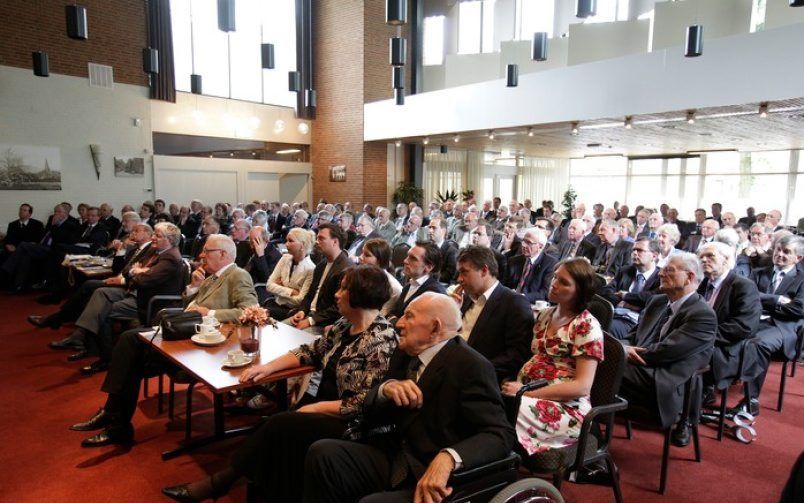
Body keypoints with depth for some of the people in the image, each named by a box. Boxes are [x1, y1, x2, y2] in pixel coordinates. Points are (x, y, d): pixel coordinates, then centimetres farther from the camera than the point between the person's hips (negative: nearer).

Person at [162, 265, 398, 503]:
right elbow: (311, 351, 11)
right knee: (271, 425, -13)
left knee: (279, 426, -18)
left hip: (346, 422, -7)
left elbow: (362, 405, -22)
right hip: (324, 404, 7)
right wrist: (268, 367, -2)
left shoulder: (380, 341, -21)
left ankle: (220, 482, -2)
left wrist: (315, 408, -17)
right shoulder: (345, 324, 5)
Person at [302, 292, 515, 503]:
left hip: (436, 480, -6)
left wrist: (448, 457, -38)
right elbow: (369, 416, 9)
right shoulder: (404, 353, 6)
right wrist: (385, 388, -14)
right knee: (322, 452, -13)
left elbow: (501, 434, -21)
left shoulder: (471, 366, -15)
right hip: (395, 461, 7)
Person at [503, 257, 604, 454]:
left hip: (567, 408, -5)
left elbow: (582, 386, -15)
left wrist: (525, 392, -19)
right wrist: (515, 383, -5)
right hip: (528, 393, 6)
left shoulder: (587, 326, -9)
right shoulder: (544, 315, 11)